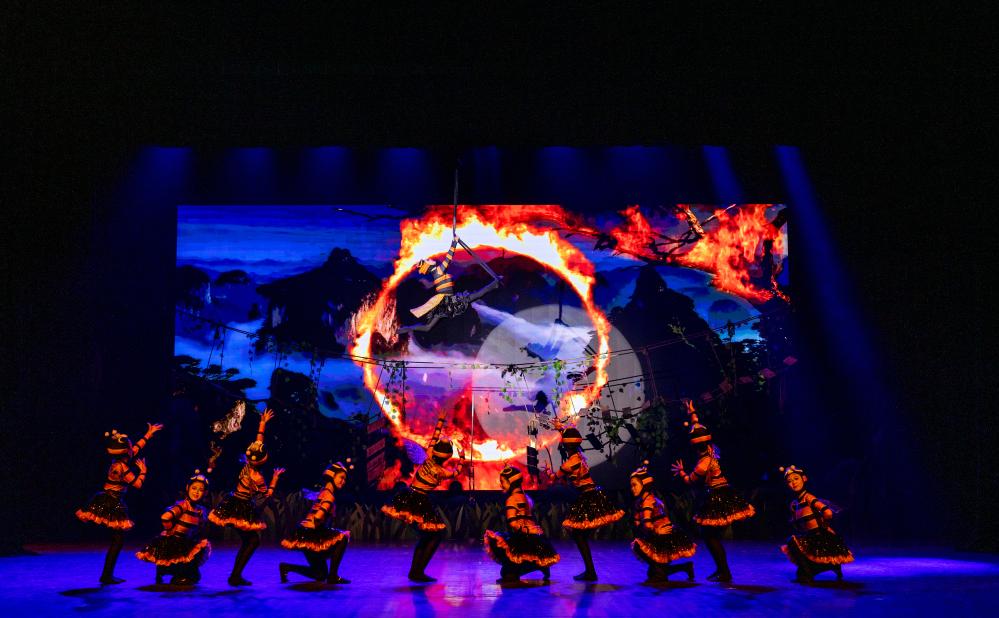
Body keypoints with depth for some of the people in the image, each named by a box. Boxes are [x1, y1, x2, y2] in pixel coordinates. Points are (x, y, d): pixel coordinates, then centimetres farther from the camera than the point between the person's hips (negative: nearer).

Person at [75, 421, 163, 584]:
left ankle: (107, 575, 16)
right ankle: (107, 575, 0)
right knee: (118, 539, -2)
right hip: (112, 506, -9)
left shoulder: (120, 461, 8)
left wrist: (149, 434, 31)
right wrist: (143, 471, 3)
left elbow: (136, 448, 24)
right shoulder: (121, 467, -18)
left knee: (117, 539, 14)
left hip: (107, 503, 9)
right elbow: (138, 484, -15)